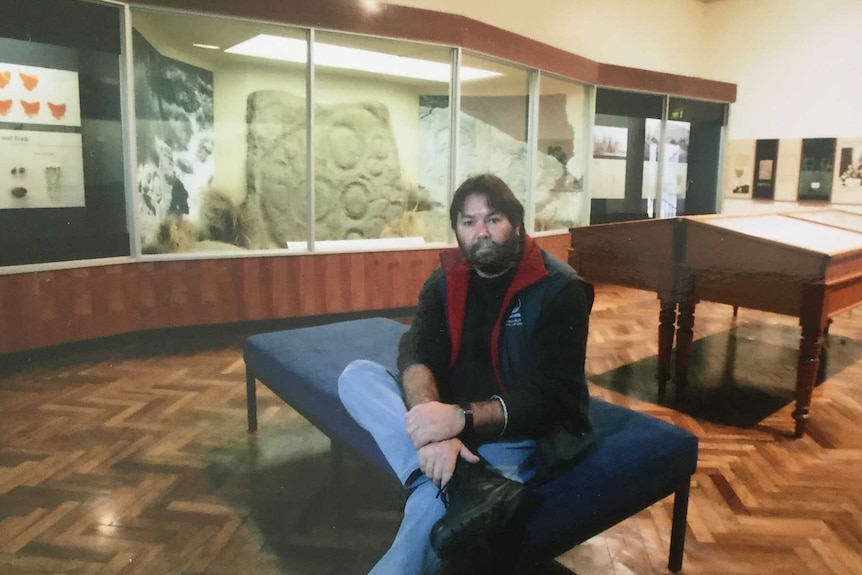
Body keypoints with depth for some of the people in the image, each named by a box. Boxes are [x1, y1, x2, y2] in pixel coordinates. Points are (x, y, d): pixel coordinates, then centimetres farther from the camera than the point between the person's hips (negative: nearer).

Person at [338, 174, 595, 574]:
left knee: (437, 494, -37)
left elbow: (549, 395, -19)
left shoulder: (559, 289, -12)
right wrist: (433, 423, -35)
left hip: (525, 433, -6)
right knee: (357, 376, -19)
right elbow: (416, 355, -13)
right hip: (451, 420, 7)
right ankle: (468, 484, -34)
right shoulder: (445, 280, 3)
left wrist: (462, 419, -34)